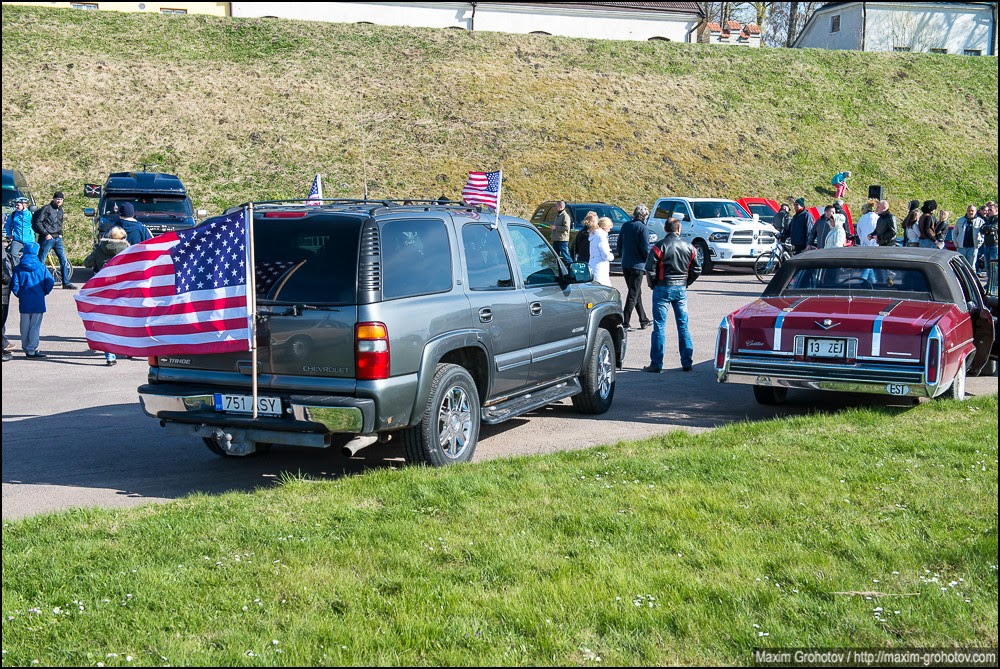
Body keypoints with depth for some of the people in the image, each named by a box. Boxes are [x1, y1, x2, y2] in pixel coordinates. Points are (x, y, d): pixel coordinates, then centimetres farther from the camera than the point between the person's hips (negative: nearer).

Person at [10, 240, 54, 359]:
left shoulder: (18, 268, -1)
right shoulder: (41, 267, -3)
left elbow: (14, 285, -6)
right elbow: (50, 282, -6)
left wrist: (19, 295, 11)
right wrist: (44, 292, 9)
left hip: (24, 302, 1)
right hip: (38, 301, -1)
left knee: (25, 327, 13)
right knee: (35, 326, 2)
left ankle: (26, 348, 21)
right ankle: (32, 350, -1)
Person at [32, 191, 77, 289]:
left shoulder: (60, 210, 16)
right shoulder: (47, 208, -6)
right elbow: (37, 222, -11)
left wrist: (60, 234, 13)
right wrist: (46, 234, -15)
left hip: (58, 239, 7)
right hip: (48, 238, -7)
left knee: (64, 261, 3)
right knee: (40, 261, -1)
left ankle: (66, 283, 7)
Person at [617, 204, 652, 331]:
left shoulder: (625, 226, 7)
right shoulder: (643, 228, -14)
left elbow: (619, 244, 13)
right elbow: (645, 248, -15)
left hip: (625, 265, 7)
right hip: (637, 265, -7)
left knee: (636, 293, 17)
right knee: (633, 295, -2)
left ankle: (643, 320, 26)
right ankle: (626, 323, -5)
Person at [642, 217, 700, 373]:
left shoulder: (659, 246, -9)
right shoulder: (689, 247, 3)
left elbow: (650, 270, -10)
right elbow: (697, 270, 7)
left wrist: (653, 285, 6)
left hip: (663, 289, -3)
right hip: (681, 289, 4)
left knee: (659, 326, -1)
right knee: (683, 326, 10)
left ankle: (656, 364, -1)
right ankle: (687, 363, 12)